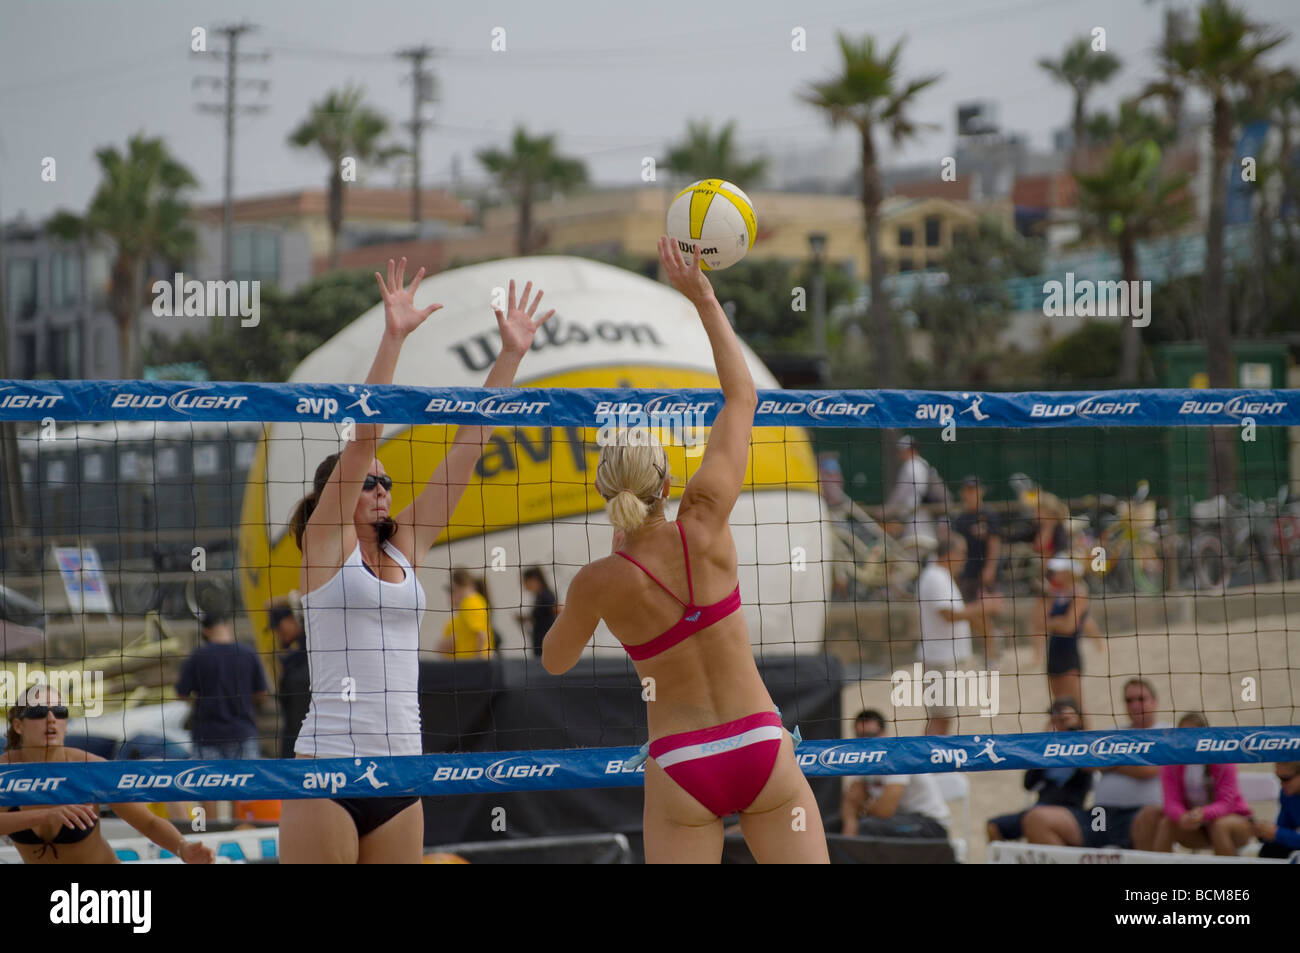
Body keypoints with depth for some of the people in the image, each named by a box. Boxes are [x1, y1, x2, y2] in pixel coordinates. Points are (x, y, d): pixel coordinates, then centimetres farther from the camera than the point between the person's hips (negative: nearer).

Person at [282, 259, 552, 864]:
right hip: (329, 766, -6)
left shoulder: (405, 548, 14)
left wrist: (510, 356, 10)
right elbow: (362, 438, -9)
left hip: (400, 778, 6)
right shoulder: (324, 543, 1)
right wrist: (392, 339, -15)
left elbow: (466, 450, 13)